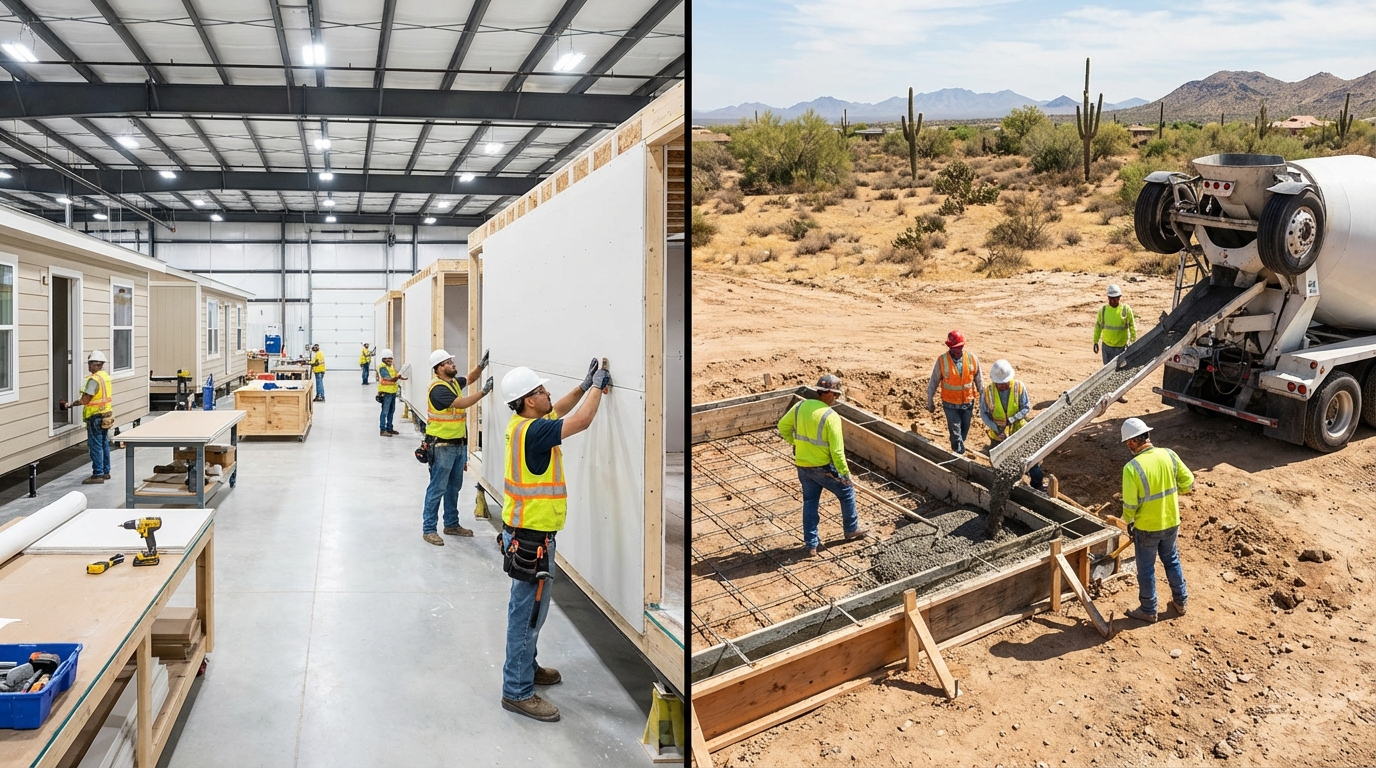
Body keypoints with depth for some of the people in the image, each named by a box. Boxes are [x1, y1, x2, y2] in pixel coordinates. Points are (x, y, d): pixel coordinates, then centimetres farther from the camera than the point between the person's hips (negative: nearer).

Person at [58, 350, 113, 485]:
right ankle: (105, 472, 22)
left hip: (96, 416, -9)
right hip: (106, 415, 9)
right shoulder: (106, 377, 11)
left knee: (95, 446, -5)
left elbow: (85, 400, -19)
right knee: (104, 444, 15)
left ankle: (98, 475, -3)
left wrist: (70, 404, -7)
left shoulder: (94, 379, -18)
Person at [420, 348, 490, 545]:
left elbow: (469, 378, 26)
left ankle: (452, 525, 29)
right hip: (442, 446, -9)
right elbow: (462, 403, -27)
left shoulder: (454, 382, 8)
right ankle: (428, 529, 6)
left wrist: (481, 366, 7)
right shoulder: (438, 388, -19)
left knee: (454, 487, 18)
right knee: (437, 488, -2)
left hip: (459, 444, 9)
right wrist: (484, 391, -24)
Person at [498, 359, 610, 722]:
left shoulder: (525, 424, 5)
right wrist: (597, 385, -7)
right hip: (530, 539, -10)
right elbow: (582, 420, -23)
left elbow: (559, 411, 23)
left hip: (526, 532, 10)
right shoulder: (533, 432, -23)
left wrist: (585, 386, 14)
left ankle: (525, 666, 38)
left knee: (531, 609, 23)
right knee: (527, 613, -1)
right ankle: (517, 691, 9)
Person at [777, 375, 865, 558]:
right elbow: (837, 451, -21)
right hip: (823, 467, -5)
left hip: (803, 465, 5)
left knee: (810, 502, 16)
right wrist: (845, 474, -11)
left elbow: (783, 427, 9)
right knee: (847, 492, 18)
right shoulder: (831, 416, -22)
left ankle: (811, 544, 19)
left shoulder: (800, 406, -4)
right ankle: (851, 531, 33)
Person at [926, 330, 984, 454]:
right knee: (955, 432, 2)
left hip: (968, 403, 3)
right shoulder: (942, 361, -17)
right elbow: (933, 382, -5)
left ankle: (957, 448, 41)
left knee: (964, 430, 18)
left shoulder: (972, 358, -11)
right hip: (950, 404, -3)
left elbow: (979, 380, 2)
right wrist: (930, 402, 1)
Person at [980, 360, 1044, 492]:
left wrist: (1012, 420, -24)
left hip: (1018, 430, 0)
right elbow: (983, 414, -9)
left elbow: (1026, 407, -10)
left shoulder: (1019, 387, -15)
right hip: (998, 434, 0)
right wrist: (997, 429, -20)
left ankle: (1037, 487, 24)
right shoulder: (988, 391, -15)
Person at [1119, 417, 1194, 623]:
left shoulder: (1132, 467, -26)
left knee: (1146, 569, 13)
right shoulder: (1169, 455, -11)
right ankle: (1180, 601, 41)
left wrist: (1127, 520, 0)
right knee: (1172, 561, 26)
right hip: (1171, 522, 5)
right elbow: (1188, 482, -2)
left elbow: (1130, 504, -20)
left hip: (1146, 528, -5)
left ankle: (1148, 611, 27)